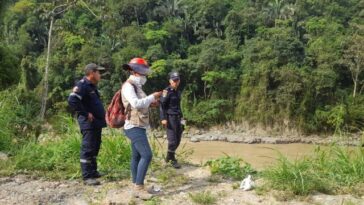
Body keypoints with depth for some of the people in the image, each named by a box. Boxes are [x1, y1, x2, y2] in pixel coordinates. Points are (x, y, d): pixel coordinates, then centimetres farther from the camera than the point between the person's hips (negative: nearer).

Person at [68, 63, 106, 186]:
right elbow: (72, 100, -28)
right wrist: (86, 114, -22)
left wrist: (102, 116, 15)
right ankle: (87, 177, -4)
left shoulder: (92, 86, 17)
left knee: (95, 148, 16)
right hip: (88, 123, -10)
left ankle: (93, 172, 28)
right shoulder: (82, 85, -14)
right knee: (88, 149, -7)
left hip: (96, 123, 10)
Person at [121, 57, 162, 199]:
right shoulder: (128, 86, -13)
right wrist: (152, 97, -18)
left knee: (137, 156, 10)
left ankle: (137, 187, 16)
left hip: (138, 126, 10)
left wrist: (150, 103, 5)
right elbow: (136, 104, -26)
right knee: (146, 155, -15)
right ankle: (139, 188, -10)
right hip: (134, 127, -10)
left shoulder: (136, 86, 17)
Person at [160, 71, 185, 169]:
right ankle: (173, 160, 10)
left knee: (178, 139, 10)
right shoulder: (167, 91, -10)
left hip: (178, 117, 8)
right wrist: (163, 118, -20)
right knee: (172, 140, -6)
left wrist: (181, 116, 18)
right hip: (170, 117, -8)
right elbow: (162, 105, -13)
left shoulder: (178, 92, 13)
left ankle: (168, 156, 28)